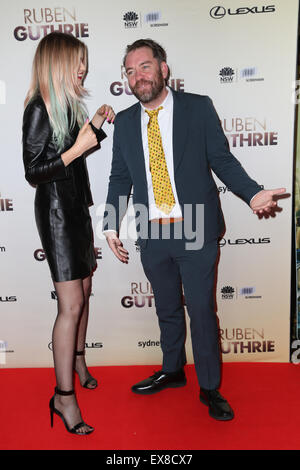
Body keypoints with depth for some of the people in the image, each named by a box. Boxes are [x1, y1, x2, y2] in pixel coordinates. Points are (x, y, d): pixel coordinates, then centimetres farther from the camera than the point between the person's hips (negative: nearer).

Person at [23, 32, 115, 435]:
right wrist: (77, 148, -23)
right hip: (55, 208, -9)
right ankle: (64, 396, 6)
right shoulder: (39, 108, -14)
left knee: (84, 289, 16)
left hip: (77, 204, 9)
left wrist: (96, 124, 9)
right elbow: (33, 172, -17)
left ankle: (77, 360, 37)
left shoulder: (69, 103, 11)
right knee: (71, 303, -9)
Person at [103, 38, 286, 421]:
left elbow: (222, 160, 0)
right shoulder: (124, 122, 9)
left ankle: (210, 388, 27)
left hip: (195, 233, -3)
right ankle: (172, 371, 41)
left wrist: (252, 193, -16)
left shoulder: (199, 108, 0)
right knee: (167, 309, 18)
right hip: (152, 235, 3)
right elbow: (120, 178, 11)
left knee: (202, 311, 6)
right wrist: (111, 225, 4)